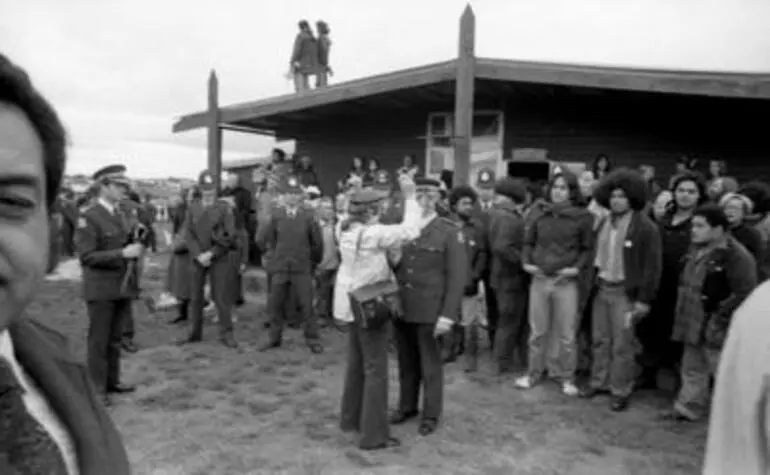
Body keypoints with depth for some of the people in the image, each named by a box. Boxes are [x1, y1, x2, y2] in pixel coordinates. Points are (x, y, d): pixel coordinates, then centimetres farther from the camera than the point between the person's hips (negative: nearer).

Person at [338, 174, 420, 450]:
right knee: (376, 369, -1)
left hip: (352, 302, 9)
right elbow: (411, 231, -26)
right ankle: (373, 435, 6)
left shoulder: (344, 229, -1)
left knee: (356, 363, 21)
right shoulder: (373, 234, -24)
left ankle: (350, 418, 34)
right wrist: (409, 196, -20)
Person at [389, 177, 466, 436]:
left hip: (429, 311, -4)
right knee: (406, 362, 15)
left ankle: (431, 414, 26)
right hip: (400, 307, 4)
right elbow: (392, 266, 10)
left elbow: (457, 276, -8)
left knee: (430, 364, 9)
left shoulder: (450, 232, -6)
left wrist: (448, 315, -14)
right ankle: (407, 406, 33)